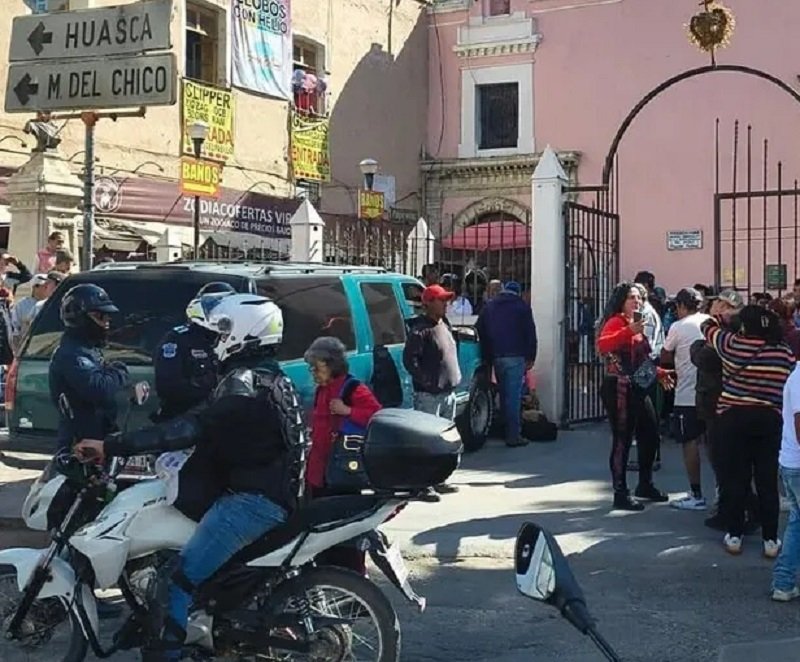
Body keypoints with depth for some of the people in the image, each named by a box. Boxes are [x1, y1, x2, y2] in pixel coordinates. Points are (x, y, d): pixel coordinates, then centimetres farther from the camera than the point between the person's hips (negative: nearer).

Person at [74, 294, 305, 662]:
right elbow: (210, 430, 27)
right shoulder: (271, 378, 18)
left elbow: (194, 428, -27)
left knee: (176, 580, -17)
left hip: (252, 500, -11)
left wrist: (113, 447, -29)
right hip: (270, 495, 11)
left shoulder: (246, 382, -15)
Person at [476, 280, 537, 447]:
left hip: (496, 357, 5)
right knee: (514, 396, -6)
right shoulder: (521, 307, 2)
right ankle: (513, 435, -9)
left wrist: (487, 358, 14)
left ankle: (508, 431, 19)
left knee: (504, 394, 14)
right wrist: (530, 357, 1)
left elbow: (480, 333, 13)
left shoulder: (488, 307, 15)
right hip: (515, 357, -5)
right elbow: (530, 334, -3)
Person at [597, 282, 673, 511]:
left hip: (638, 389, 10)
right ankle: (620, 494, -1)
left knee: (651, 435, 15)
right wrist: (629, 332, -39)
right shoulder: (616, 322, -10)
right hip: (619, 389, -10)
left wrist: (660, 373, 19)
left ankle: (645, 485, 31)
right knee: (622, 441, -7)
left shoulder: (636, 323, 19)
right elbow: (602, 345, -31)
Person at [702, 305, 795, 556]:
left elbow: (707, 325, 11)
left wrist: (726, 314, 28)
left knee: (734, 479, 6)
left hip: (733, 419, -2)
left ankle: (734, 536, 12)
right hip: (770, 421, 2)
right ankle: (770, 540, 11)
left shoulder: (732, 345, -6)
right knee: (768, 482, 7)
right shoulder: (786, 353, -1)